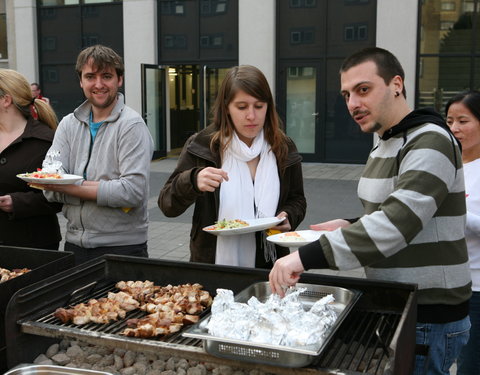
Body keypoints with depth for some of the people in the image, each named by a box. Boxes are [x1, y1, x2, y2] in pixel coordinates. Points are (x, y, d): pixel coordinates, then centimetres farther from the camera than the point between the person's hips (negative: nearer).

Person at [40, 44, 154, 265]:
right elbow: (51, 190, -5)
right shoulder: (68, 125, 5)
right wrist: (108, 191, -20)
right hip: (74, 244, 5)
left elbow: (134, 192, -22)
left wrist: (71, 186, -19)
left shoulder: (132, 126, -11)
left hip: (121, 246, -5)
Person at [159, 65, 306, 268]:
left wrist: (288, 217, -10)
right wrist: (193, 181, -30)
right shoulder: (201, 145, -8)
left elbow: (297, 200, 12)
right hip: (213, 263, -1)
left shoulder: (283, 148, -1)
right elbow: (167, 205, -10)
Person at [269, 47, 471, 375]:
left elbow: (396, 224, -32)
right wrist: (349, 226, 2)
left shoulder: (430, 143, -19)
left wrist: (307, 257, -36)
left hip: (429, 318, -9)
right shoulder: (386, 144, 11)